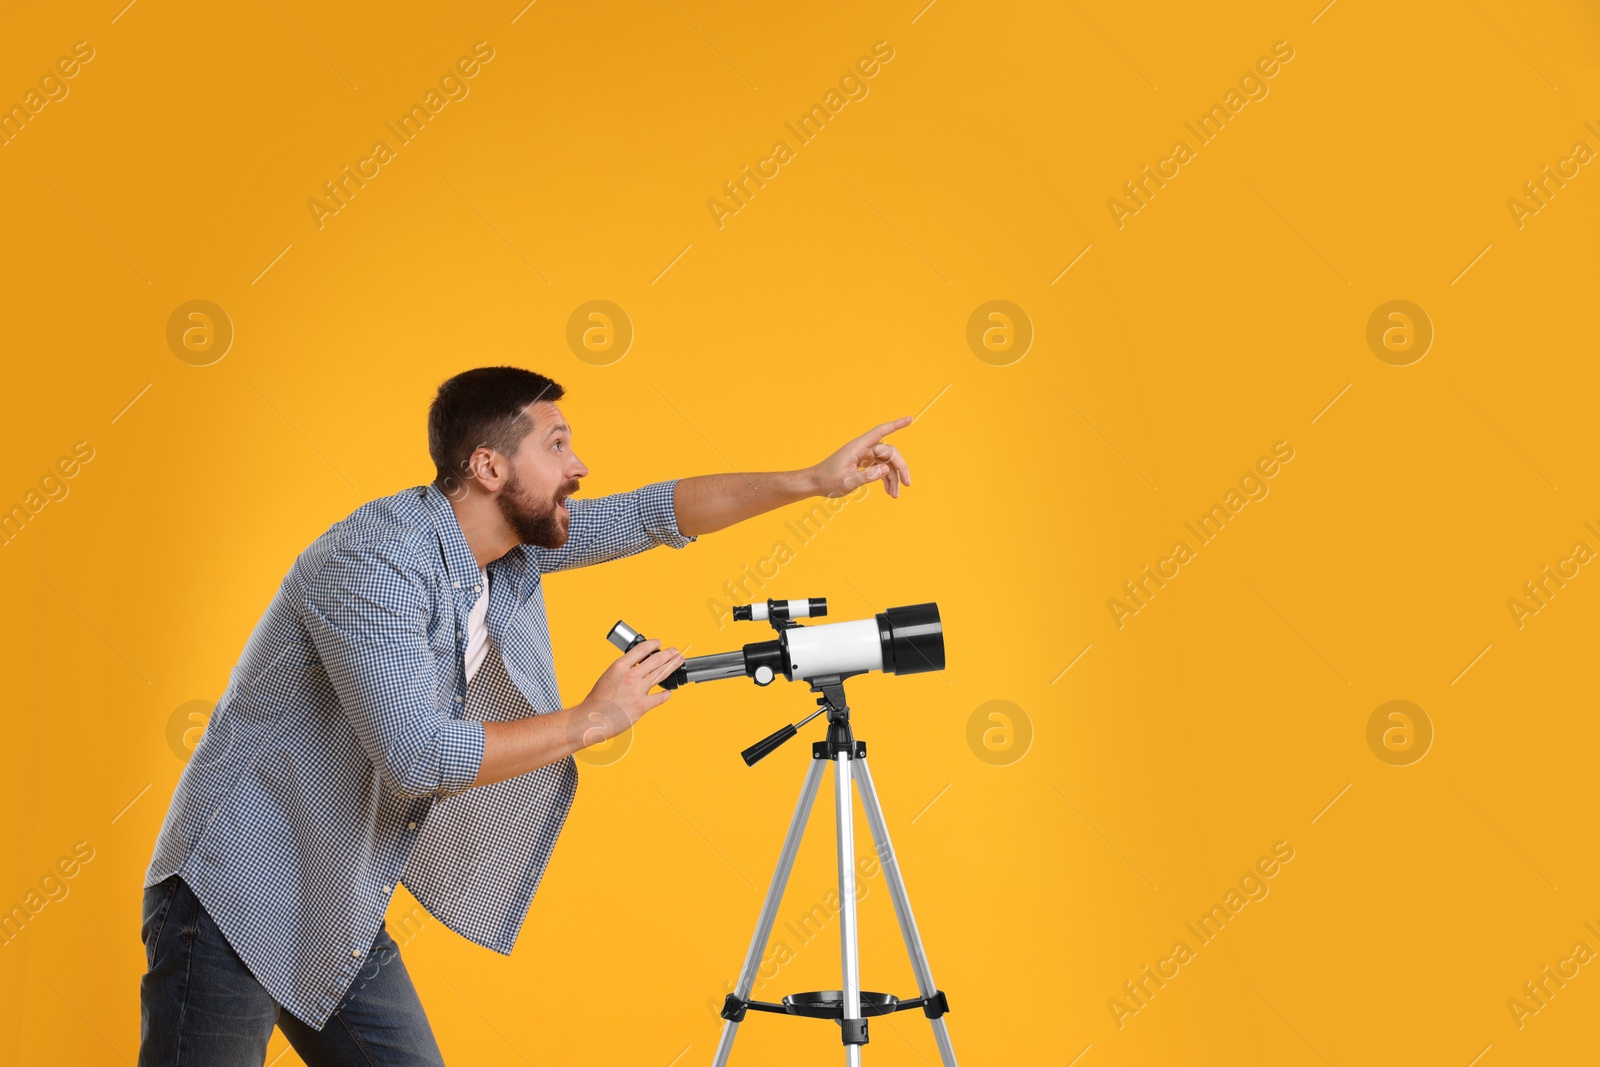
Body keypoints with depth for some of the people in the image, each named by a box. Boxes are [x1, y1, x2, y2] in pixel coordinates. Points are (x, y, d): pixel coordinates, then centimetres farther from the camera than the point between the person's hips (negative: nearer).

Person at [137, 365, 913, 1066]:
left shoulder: (516, 541, 1)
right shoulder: (374, 560, -24)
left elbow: (655, 515, 10)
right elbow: (418, 757, -30)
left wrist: (810, 481, 3)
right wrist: (589, 722, -21)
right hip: (235, 902, -8)